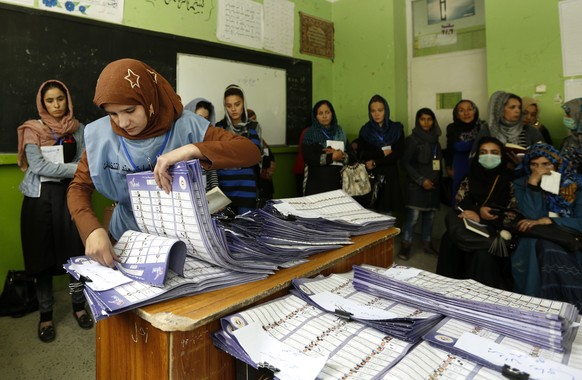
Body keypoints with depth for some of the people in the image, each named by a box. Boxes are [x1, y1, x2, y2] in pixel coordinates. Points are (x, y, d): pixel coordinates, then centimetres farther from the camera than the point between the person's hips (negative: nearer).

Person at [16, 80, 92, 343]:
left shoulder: (78, 129, 6)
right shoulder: (32, 130, 1)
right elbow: (37, 165, -12)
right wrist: (76, 169, -18)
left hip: (69, 195, 1)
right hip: (40, 198, -1)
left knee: (74, 252, 2)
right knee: (42, 256, 5)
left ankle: (78, 306, 21)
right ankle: (45, 315, 19)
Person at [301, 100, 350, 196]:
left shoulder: (340, 132, 10)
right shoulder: (310, 133, 0)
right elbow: (308, 158, -13)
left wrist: (341, 155, -16)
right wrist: (332, 157, -11)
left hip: (337, 181, 3)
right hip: (316, 182, -3)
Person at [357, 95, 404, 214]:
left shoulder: (397, 129, 6)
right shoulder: (365, 130, 7)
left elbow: (399, 153, -4)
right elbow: (361, 154, -4)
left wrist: (375, 162, -9)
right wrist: (382, 153, -6)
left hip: (390, 176, 0)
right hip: (371, 177, 0)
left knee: (388, 212, -4)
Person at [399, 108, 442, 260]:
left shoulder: (435, 139, 12)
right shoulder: (412, 139, -5)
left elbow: (437, 160, 17)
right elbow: (405, 163, -9)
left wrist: (438, 180, 7)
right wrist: (421, 180, -14)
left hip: (433, 184, 5)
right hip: (417, 184, -5)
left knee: (430, 215, 8)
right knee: (413, 216, -8)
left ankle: (426, 243, 21)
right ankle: (405, 245, 2)